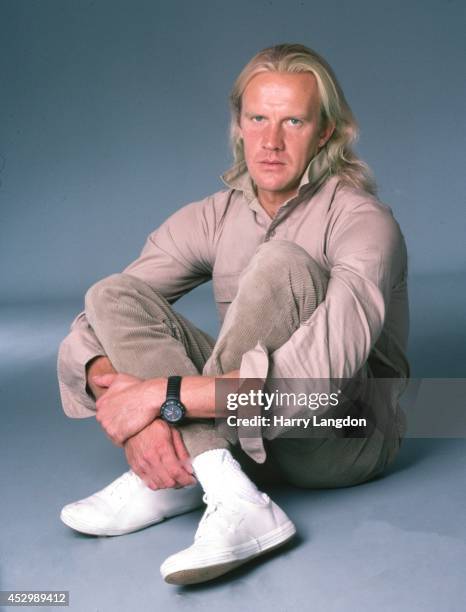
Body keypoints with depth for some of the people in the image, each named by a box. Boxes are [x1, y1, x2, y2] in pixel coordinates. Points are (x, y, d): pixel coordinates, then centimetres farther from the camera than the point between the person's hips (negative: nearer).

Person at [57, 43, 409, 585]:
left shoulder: (362, 221, -16)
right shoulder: (211, 219, 1)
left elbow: (325, 369, -33)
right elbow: (93, 325, -7)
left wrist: (165, 393, -33)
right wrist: (123, 397, -30)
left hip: (346, 438, -5)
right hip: (244, 432, 5)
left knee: (282, 264, -28)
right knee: (113, 296, -12)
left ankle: (172, 483, -28)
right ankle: (234, 501, -29)